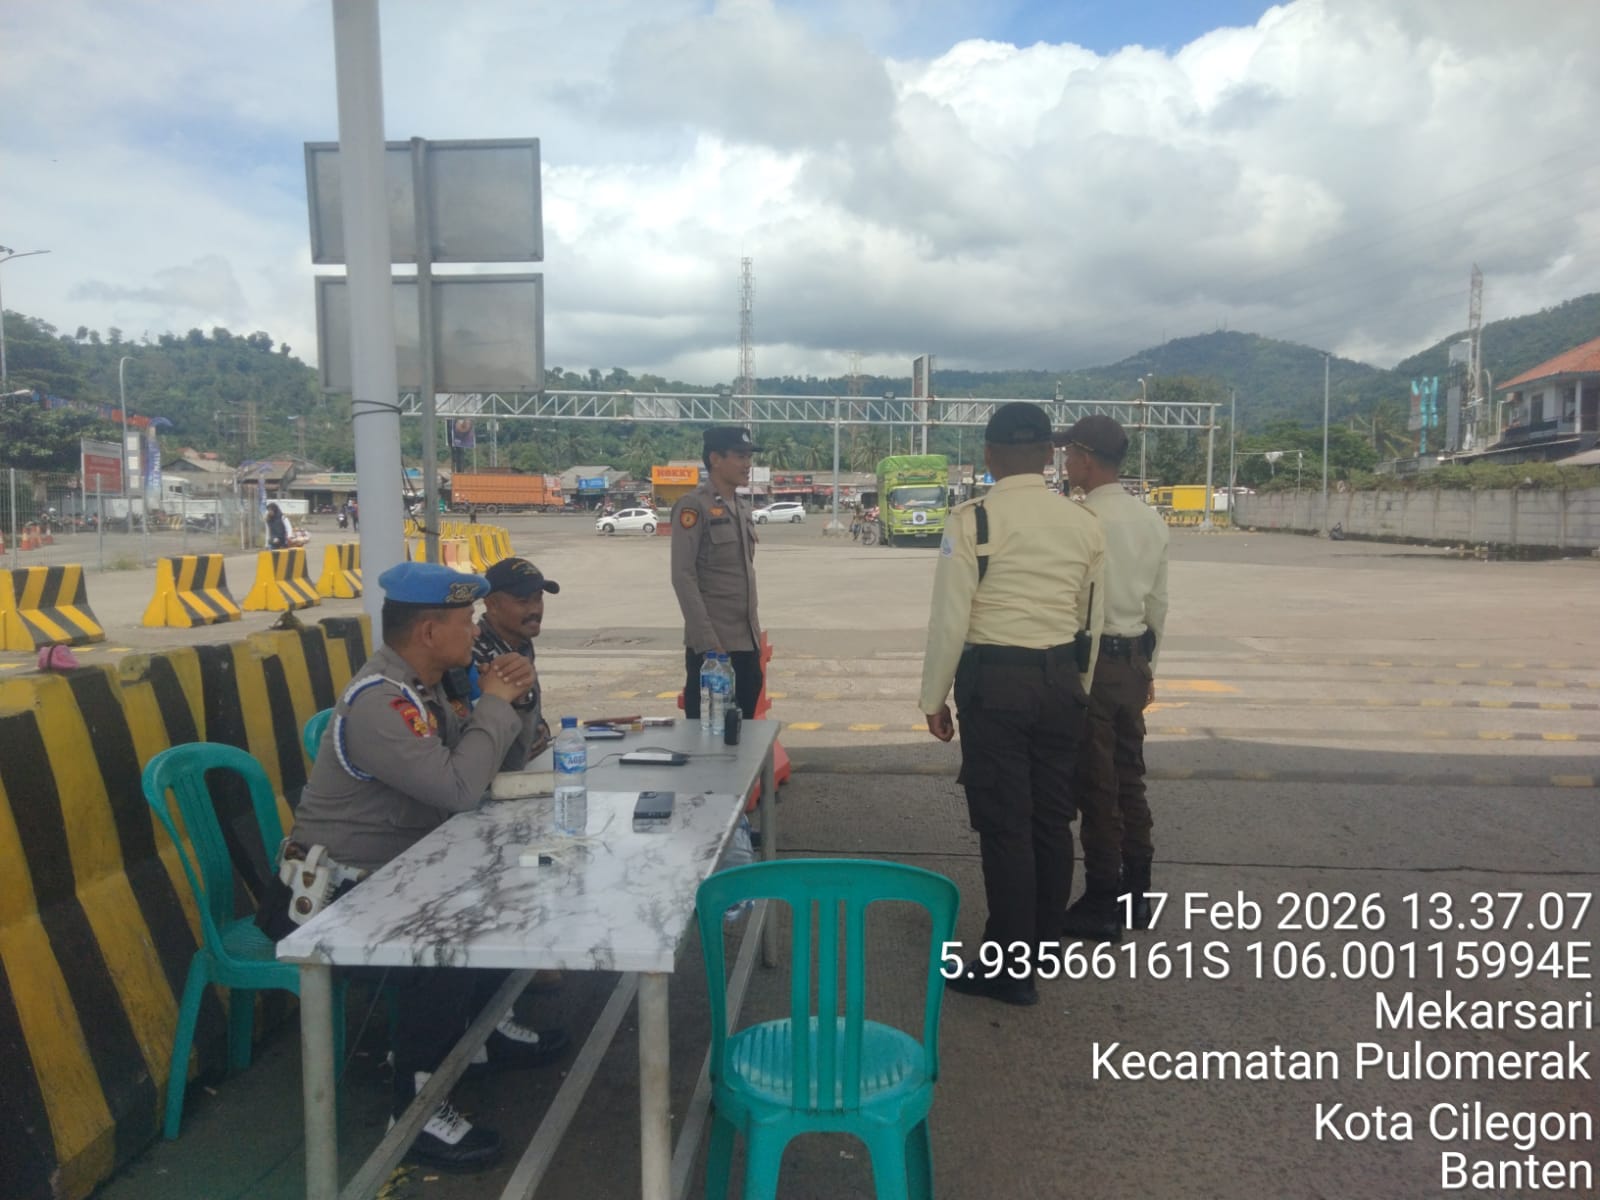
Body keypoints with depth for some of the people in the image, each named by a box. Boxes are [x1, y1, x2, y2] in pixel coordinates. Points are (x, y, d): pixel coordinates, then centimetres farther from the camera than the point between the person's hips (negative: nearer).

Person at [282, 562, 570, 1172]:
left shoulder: (423, 688, 6)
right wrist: (494, 703, -20)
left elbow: (500, 764, 10)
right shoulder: (376, 702, -25)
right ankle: (415, 1103, -13)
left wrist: (512, 701, -8)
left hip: (394, 869, 10)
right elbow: (460, 788, -33)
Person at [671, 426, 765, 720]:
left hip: (747, 640, 7)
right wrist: (706, 641, -20)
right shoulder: (693, 507, -11)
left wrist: (755, 631, 17)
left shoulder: (744, 507, 14)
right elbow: (683, 577, -16)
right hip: (711, 642, -7)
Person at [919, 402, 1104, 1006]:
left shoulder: (972, 520, -9)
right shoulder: (1085, 525, 6)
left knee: (1004, 823, 2)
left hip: (994, 680, -5)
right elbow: (1092, 621, 11)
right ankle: (1043, 941, 31)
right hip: (1063, 680, 6)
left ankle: (1011, 967, 11)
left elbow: (950, 618, -11)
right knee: (1052, 816, 16)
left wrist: (934, 697, -1)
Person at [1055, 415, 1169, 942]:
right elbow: (1158, 603, 12)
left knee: (1097, 788, 1)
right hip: (1134, 662, 8)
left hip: (1092, 662, -8)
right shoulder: (1150, 520, 7)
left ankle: (1102, 906, 10)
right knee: (1130, 781, 16)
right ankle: (1136, 895, 27)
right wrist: (1148, 667, 20)